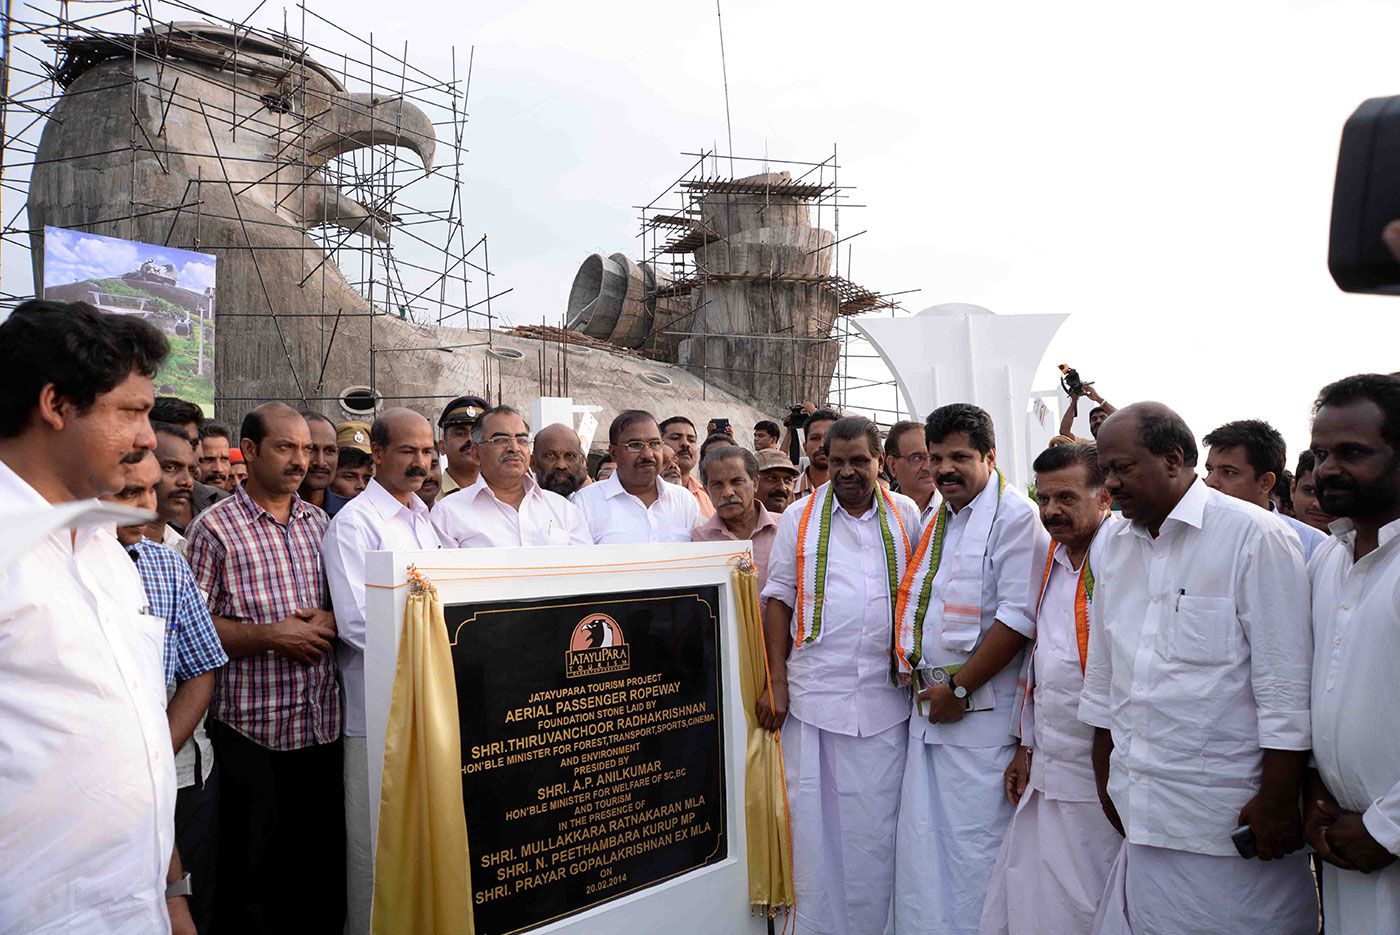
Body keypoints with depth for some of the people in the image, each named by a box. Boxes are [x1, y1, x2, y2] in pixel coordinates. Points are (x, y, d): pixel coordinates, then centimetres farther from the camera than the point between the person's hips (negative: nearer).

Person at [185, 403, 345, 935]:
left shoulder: (319, 523, 12)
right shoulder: (214, 528, -5)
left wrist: (329, 622, -4)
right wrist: (270, 636, -16)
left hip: (321, 720, 5)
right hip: (251, 726, -5)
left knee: (326, 860, 13)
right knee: (248, 869, 7)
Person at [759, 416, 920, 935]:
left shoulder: (906, 516, 8)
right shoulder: (799, 517, 6)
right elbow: (779, 599, 5)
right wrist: (776, 681, -1)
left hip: (884, 696, 1)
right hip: (812, 692, 0)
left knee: (875, 822, 6)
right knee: (812, 816, 5)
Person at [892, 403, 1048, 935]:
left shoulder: (1015, 516, -10)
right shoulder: (937, 518, 17)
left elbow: (1019, 617, -18)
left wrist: (959, 688, -16)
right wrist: (903, 649, 10)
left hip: (982, 709, -8)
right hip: (928, 704, 8)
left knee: (974, 843, 0)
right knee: (921, 840, 12)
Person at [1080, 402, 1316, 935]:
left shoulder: (1253, 537, -8)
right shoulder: (1114, 546, 10)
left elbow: (1286, 685, -10)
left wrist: (1277, 801, -11)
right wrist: (1106, 777, 17)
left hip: (1230, 816, -5)